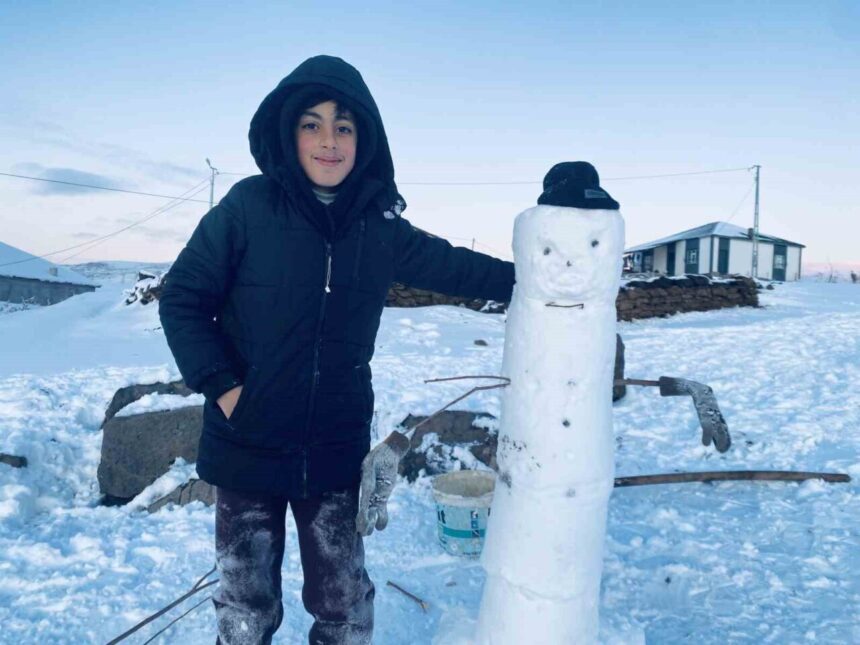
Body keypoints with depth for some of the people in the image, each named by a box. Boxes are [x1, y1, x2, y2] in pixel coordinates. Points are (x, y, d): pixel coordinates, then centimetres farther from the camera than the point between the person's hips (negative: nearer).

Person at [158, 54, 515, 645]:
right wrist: (220, 385, -11)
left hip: (337, 452, 2)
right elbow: (183, 299, -4)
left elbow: (451, 265, 13)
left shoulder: (380, 226, 0)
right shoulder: (247, 209, -9)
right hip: (247, 447, -2)